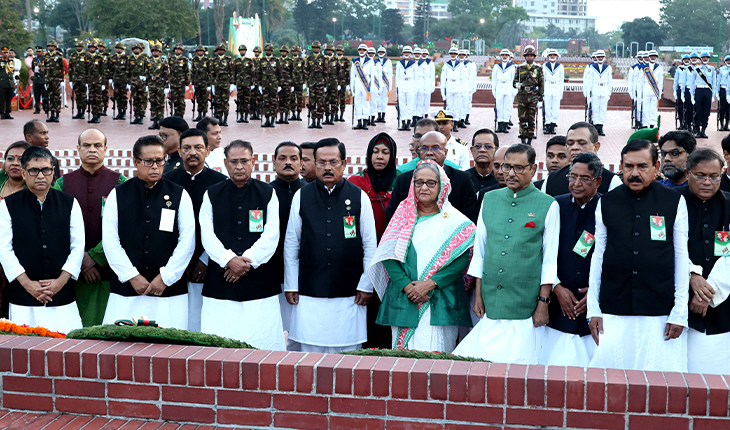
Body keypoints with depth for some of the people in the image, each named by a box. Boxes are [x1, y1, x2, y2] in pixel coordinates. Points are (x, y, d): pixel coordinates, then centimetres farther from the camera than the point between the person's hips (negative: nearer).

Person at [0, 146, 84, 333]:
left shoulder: (69, 204, 9)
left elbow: (78, 246, 6)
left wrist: (61, 280, -6)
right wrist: (26, 283, -8)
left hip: (63, 296, 1)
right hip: (23, 299, -1)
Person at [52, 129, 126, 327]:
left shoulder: (119, 183, 4)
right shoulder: (62, 183, 10)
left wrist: (95, 257, -10)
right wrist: (81, 259, -7)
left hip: (109, 269, -2)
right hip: (73, 272, 2)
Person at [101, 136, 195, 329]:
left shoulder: (179, 195, 7)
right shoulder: (118, 195, 8)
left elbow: (187, 241, 2)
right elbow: (109, 240, 3)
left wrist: (166, 277, -5)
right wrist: (132, 276, -5)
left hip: (170, 290, 0)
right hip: (125, 290, 0)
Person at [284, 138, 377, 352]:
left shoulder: (359, 198, 3)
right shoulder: (301, 196, 4)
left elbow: (370, 246, 6)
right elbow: (291, 244, 9)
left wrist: (366, 286, 3)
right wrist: (290, 285, 7)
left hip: (349, 293, 0)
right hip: (309, 292, 1)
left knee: (347, 353, 3)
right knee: (310, 351, 3)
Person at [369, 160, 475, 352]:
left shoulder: (454, 220, 6)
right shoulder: (403, 213, 11)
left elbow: (463, 258, -5)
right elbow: (388, 253, 3)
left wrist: (430, 283, -14)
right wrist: (406, 285, -11)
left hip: (440, 300, -2)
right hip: (403, 298, 2)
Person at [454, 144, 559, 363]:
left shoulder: (548, 205, -1)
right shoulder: (489, 199, 10)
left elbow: (550, 259, -1)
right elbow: (479, 251, 13)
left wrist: (543, 302, -5)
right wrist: (478, 294, 9)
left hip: (524, 307, -3)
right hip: (490, 303, 3)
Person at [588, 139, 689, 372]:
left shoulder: (674, 202, 5)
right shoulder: (606, 203, 8)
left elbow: (681, 257, 5)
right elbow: (598, 255, 11)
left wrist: (679, 313, 0)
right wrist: (593, 309, 6)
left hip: (661, 312, -1)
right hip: (613, 313, 1)